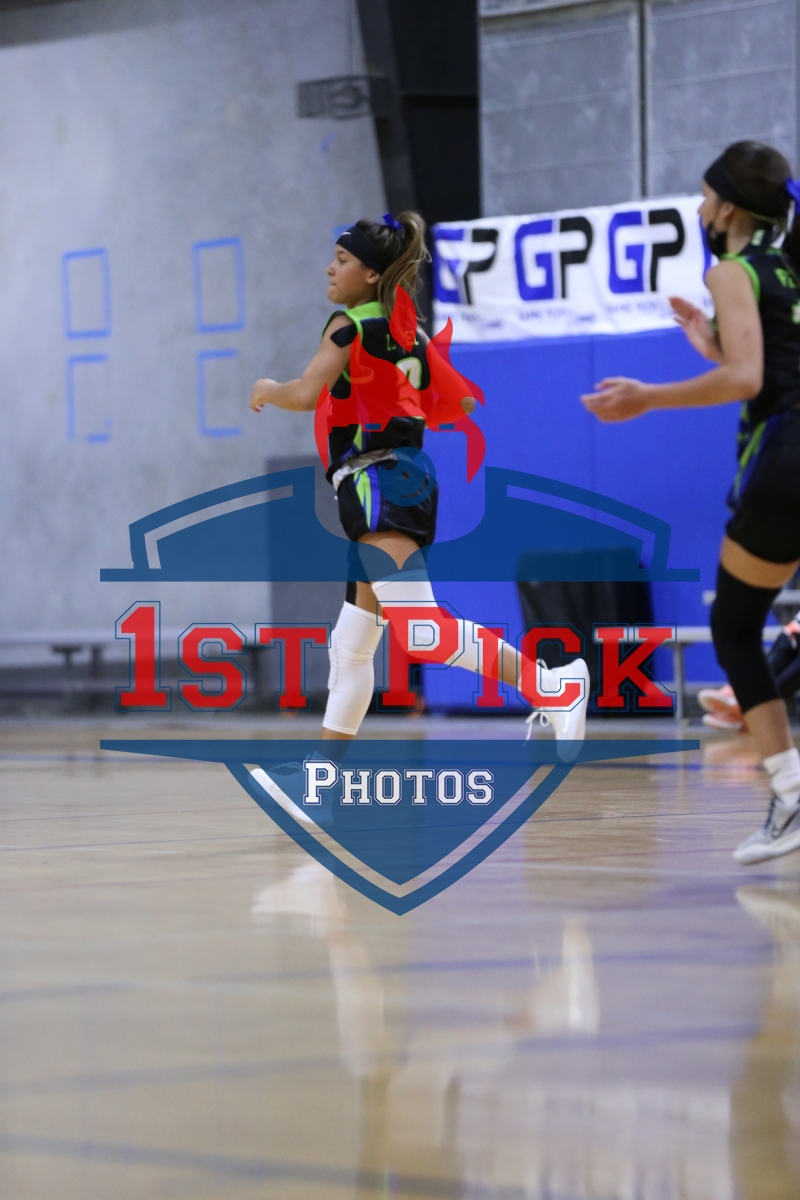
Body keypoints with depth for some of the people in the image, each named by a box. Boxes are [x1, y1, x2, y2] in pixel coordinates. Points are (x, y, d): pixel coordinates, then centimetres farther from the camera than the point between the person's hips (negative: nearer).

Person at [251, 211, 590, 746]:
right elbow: (463, 405, 20)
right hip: (410, 481, 10)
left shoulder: (351, 325, -6)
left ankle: (551, 682, -36)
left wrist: (266, 390, 4)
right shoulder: (411, 337, 17)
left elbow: (305, 395, -17)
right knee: (350, 647, 16)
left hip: (375, 484, -10)